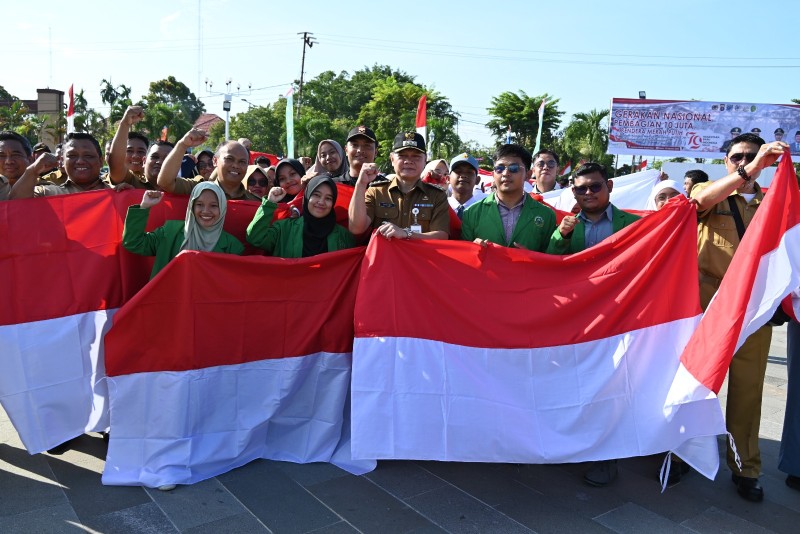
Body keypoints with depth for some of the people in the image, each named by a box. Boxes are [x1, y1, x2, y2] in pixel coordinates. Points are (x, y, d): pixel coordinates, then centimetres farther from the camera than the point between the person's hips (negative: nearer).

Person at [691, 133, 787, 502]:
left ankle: (744, 468, 15)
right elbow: (703, 199, -17)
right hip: (707, 302, -2)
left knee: (747, 387, 2)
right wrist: (750, 169, -28)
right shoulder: (709, 193, 9)